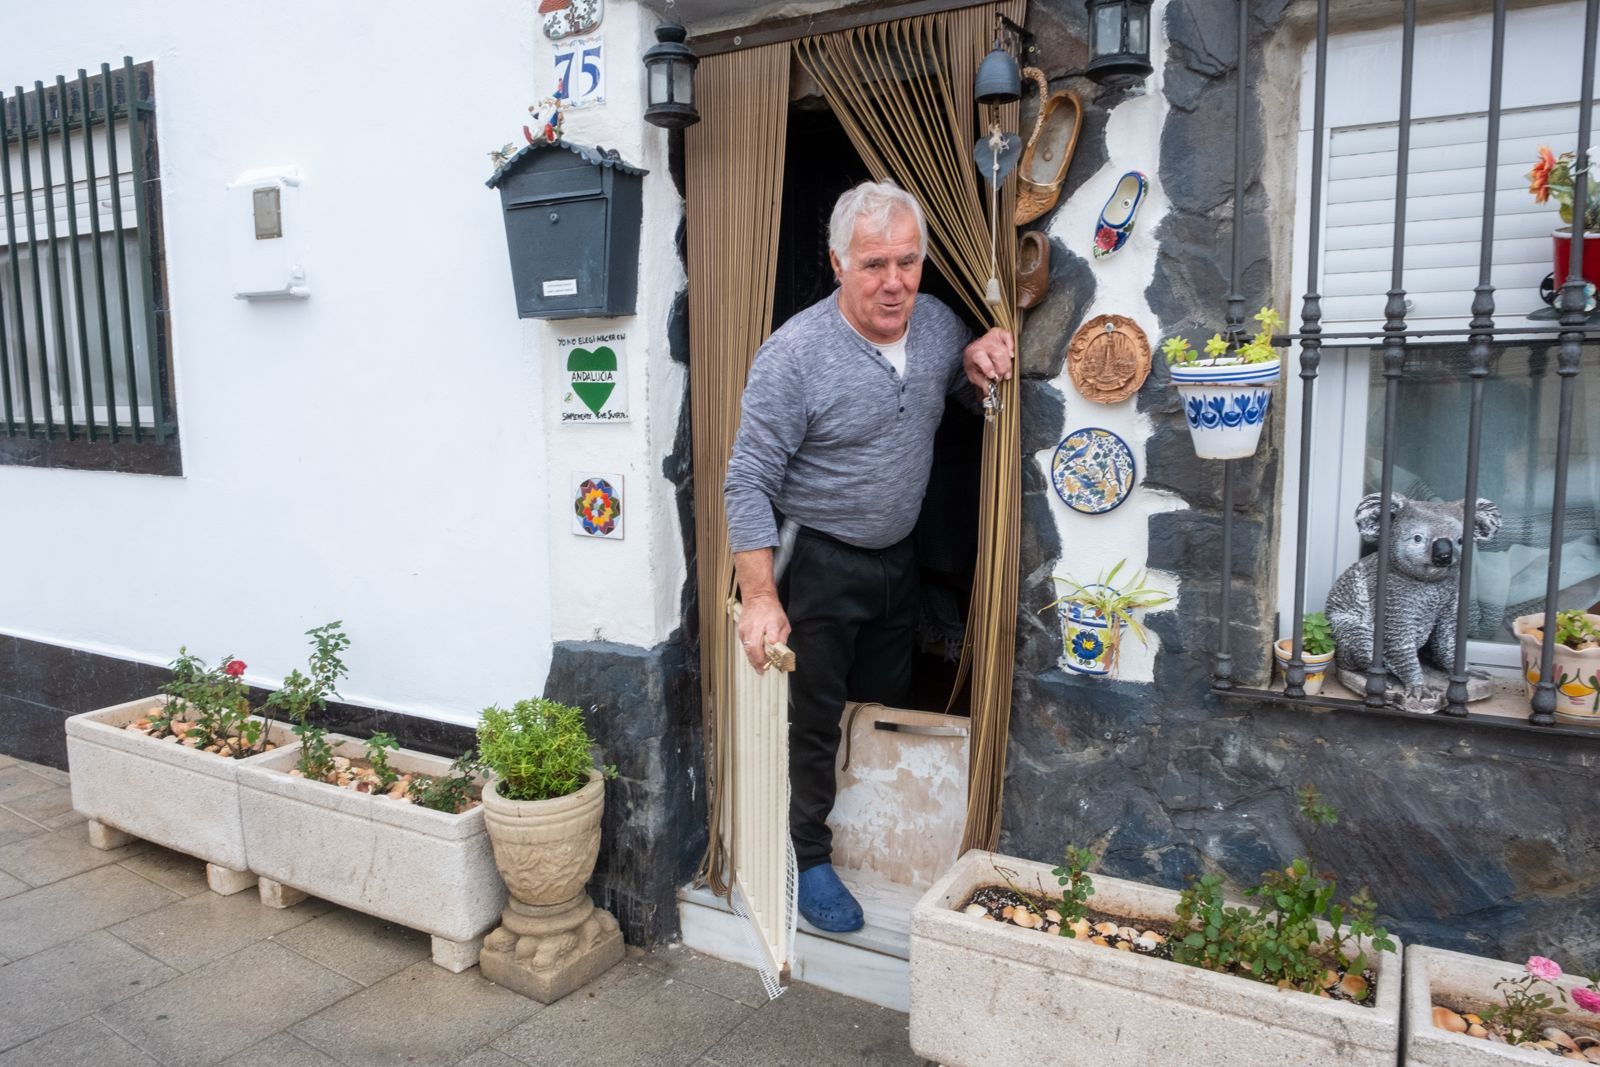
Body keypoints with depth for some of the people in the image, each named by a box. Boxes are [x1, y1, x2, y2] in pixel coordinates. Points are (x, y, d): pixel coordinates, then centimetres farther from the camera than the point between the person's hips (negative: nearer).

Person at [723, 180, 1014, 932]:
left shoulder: (938, 324, -3)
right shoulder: (794, 354, -22)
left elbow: (966, 378, 17)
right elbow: (749, 484, -20)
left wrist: (980, 357, -9)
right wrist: (760, 597, -25)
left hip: (898, 559, 6)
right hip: (818, 564, -6)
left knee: (889, 708, 20)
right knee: (815, 721, 5)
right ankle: (809, 858, 27)